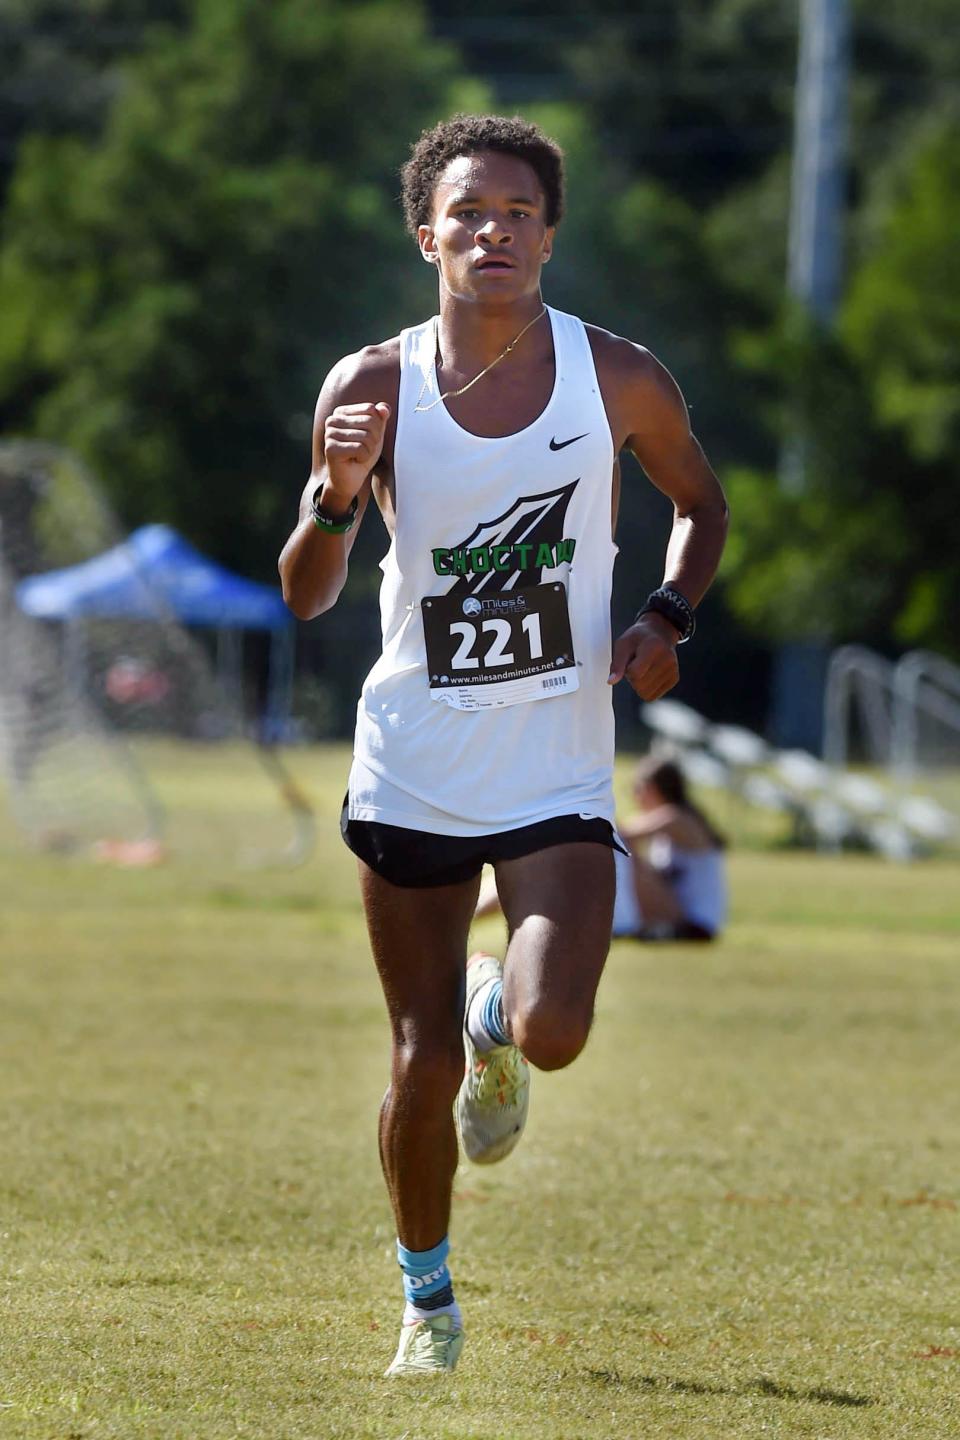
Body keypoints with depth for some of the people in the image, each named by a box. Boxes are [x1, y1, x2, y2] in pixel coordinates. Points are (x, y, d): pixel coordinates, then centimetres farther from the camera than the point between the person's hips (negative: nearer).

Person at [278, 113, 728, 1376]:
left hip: (559, 768, 0)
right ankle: (428, 1302, 28)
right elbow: (305, 598, -4)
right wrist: (336, 497, -24)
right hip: (413, 763, 0)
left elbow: (702, 502, 14)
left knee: (552, 1031, -19)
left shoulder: (616, 376, -5)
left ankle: (498, 1024, 19)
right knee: (422, 1061, 6)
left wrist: (668, 619, -4)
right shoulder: (374, 386, -7)